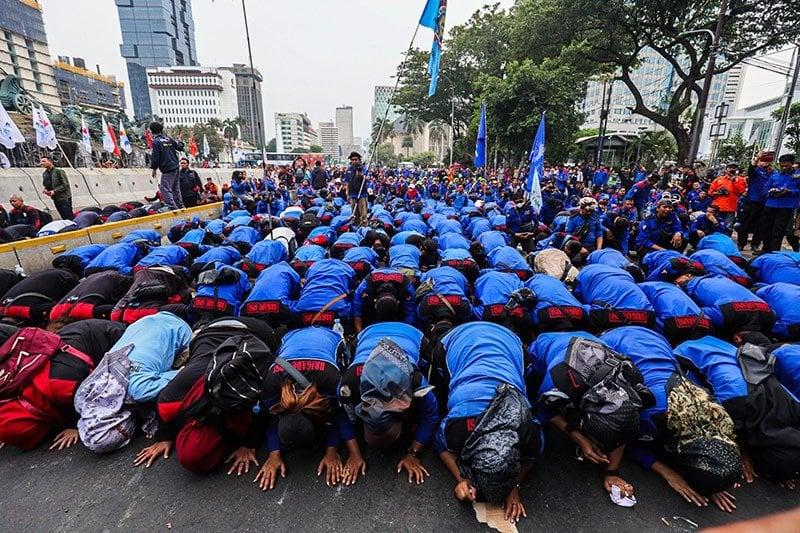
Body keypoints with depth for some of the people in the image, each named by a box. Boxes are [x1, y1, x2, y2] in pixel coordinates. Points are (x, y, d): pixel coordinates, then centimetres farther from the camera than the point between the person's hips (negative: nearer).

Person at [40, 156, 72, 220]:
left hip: (64, 198, -7)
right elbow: (46, 185, 22)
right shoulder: (44, 174, 12)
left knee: (69, 216, -10)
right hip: (55, 199, 7)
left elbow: (65, 185, -12)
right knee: (64, 217, 8)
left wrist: (54, 191, -17)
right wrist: (46, 190, 0)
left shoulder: (59, 171, -8)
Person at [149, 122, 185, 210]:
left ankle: (172, 207, -16)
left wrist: (154, 168, 2)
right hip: (175, 167, 8)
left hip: (167, 169, -8)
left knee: (165, 188, -6)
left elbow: (155, 157, -10)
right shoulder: (168, 138, 7)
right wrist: (179, 141, 34)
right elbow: (180, 147, 14)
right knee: (176, 188, 16)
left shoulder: (156, 142, -11)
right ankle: (180, 207, 20)